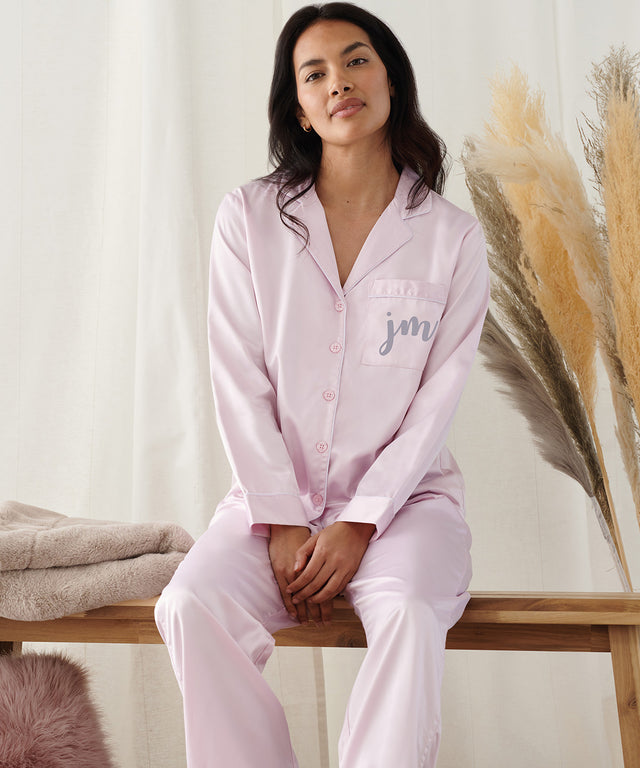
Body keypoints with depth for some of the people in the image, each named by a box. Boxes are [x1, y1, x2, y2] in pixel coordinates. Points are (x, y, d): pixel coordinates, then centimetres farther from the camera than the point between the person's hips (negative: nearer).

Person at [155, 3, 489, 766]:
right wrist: (281, 523, -9)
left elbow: (438, 397, -2)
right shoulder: (249, 217, 3)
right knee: (190, 606, -25)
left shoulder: (452, 236, 2)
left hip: (402, 494, -1)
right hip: (276, 493, 1)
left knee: (407, 613, -32)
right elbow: (239, 381, -2)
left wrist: (361, 522, -12)